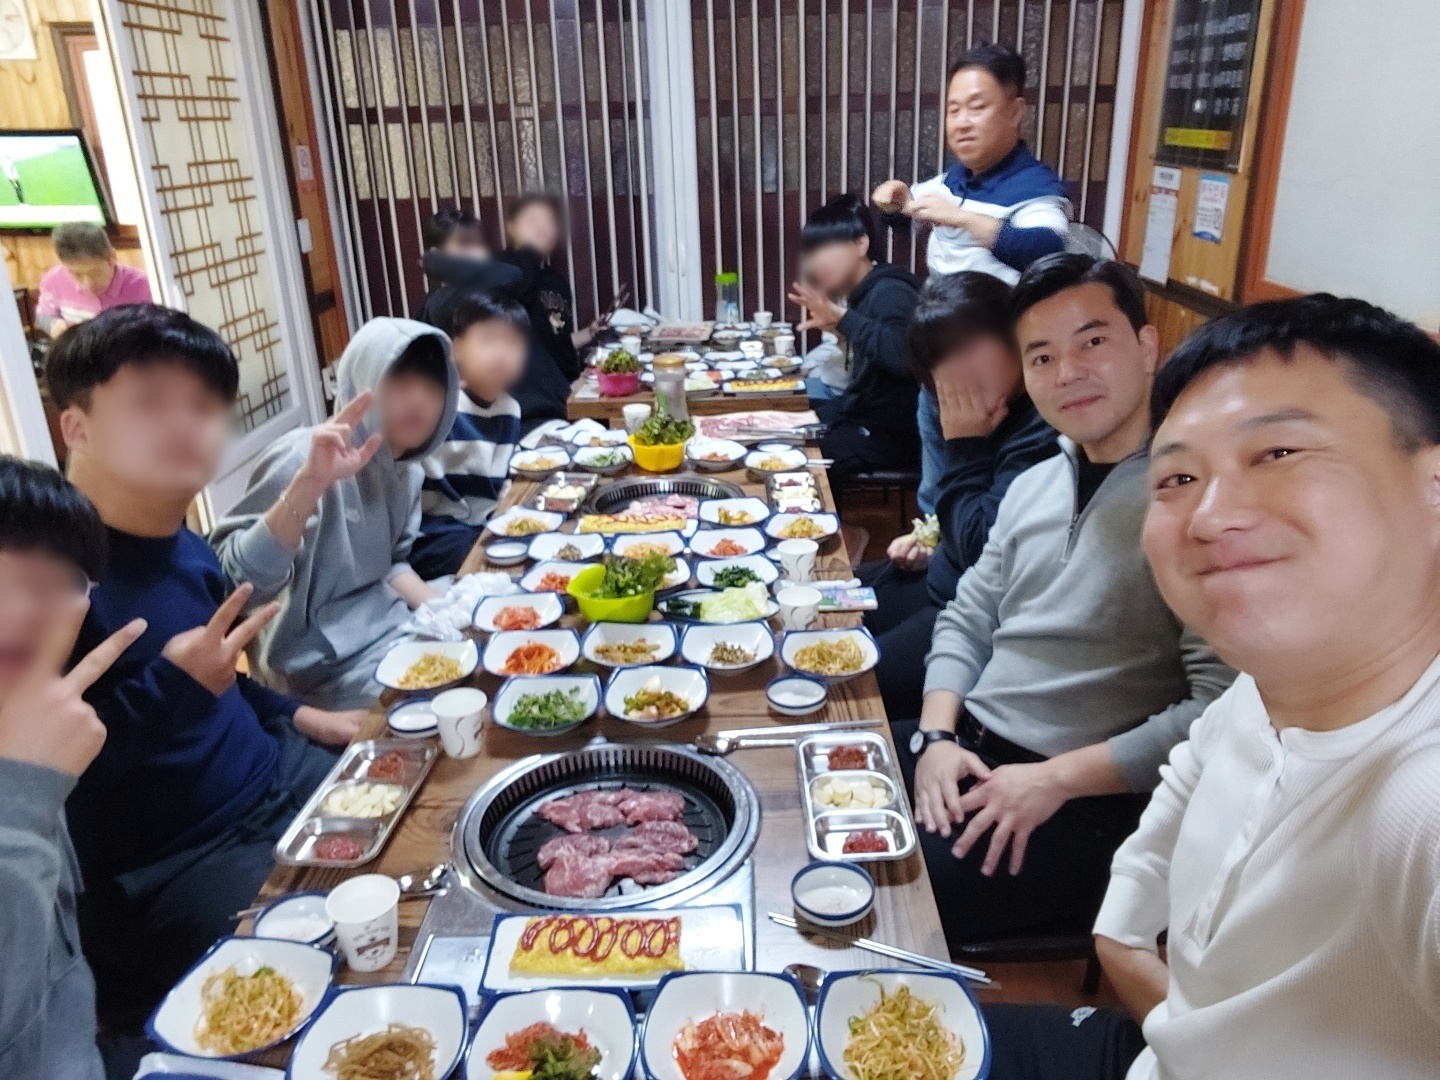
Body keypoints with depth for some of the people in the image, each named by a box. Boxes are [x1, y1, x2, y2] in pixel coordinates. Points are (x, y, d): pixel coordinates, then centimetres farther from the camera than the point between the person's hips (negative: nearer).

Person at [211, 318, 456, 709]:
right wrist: (309, 483, -42)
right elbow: (235, 583, -32)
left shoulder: (406, 469, 1)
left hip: (390, 631, 7)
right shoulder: (302, 458, -22)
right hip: (325, 666, -7)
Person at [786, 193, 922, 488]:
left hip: (892, 433, -9)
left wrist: (843, 318, -30)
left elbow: (903, 355, -38)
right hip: (863, 416, 9)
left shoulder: (889, 292, -18)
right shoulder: (864, 293, 8)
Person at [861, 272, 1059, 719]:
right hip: (946, 575, 10)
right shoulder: (995, 405, 4)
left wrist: (964, 446, -21)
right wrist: (933, 543, 4)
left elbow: (983, 551, -26)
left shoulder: (1041, 431, -26)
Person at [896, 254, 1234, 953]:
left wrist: (1057, 779, -19)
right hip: (966, 749, 7)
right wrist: (936, 737, -2)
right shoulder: (1032, 486, 12)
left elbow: (1221, 707, -19)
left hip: (1091, 803, -7)